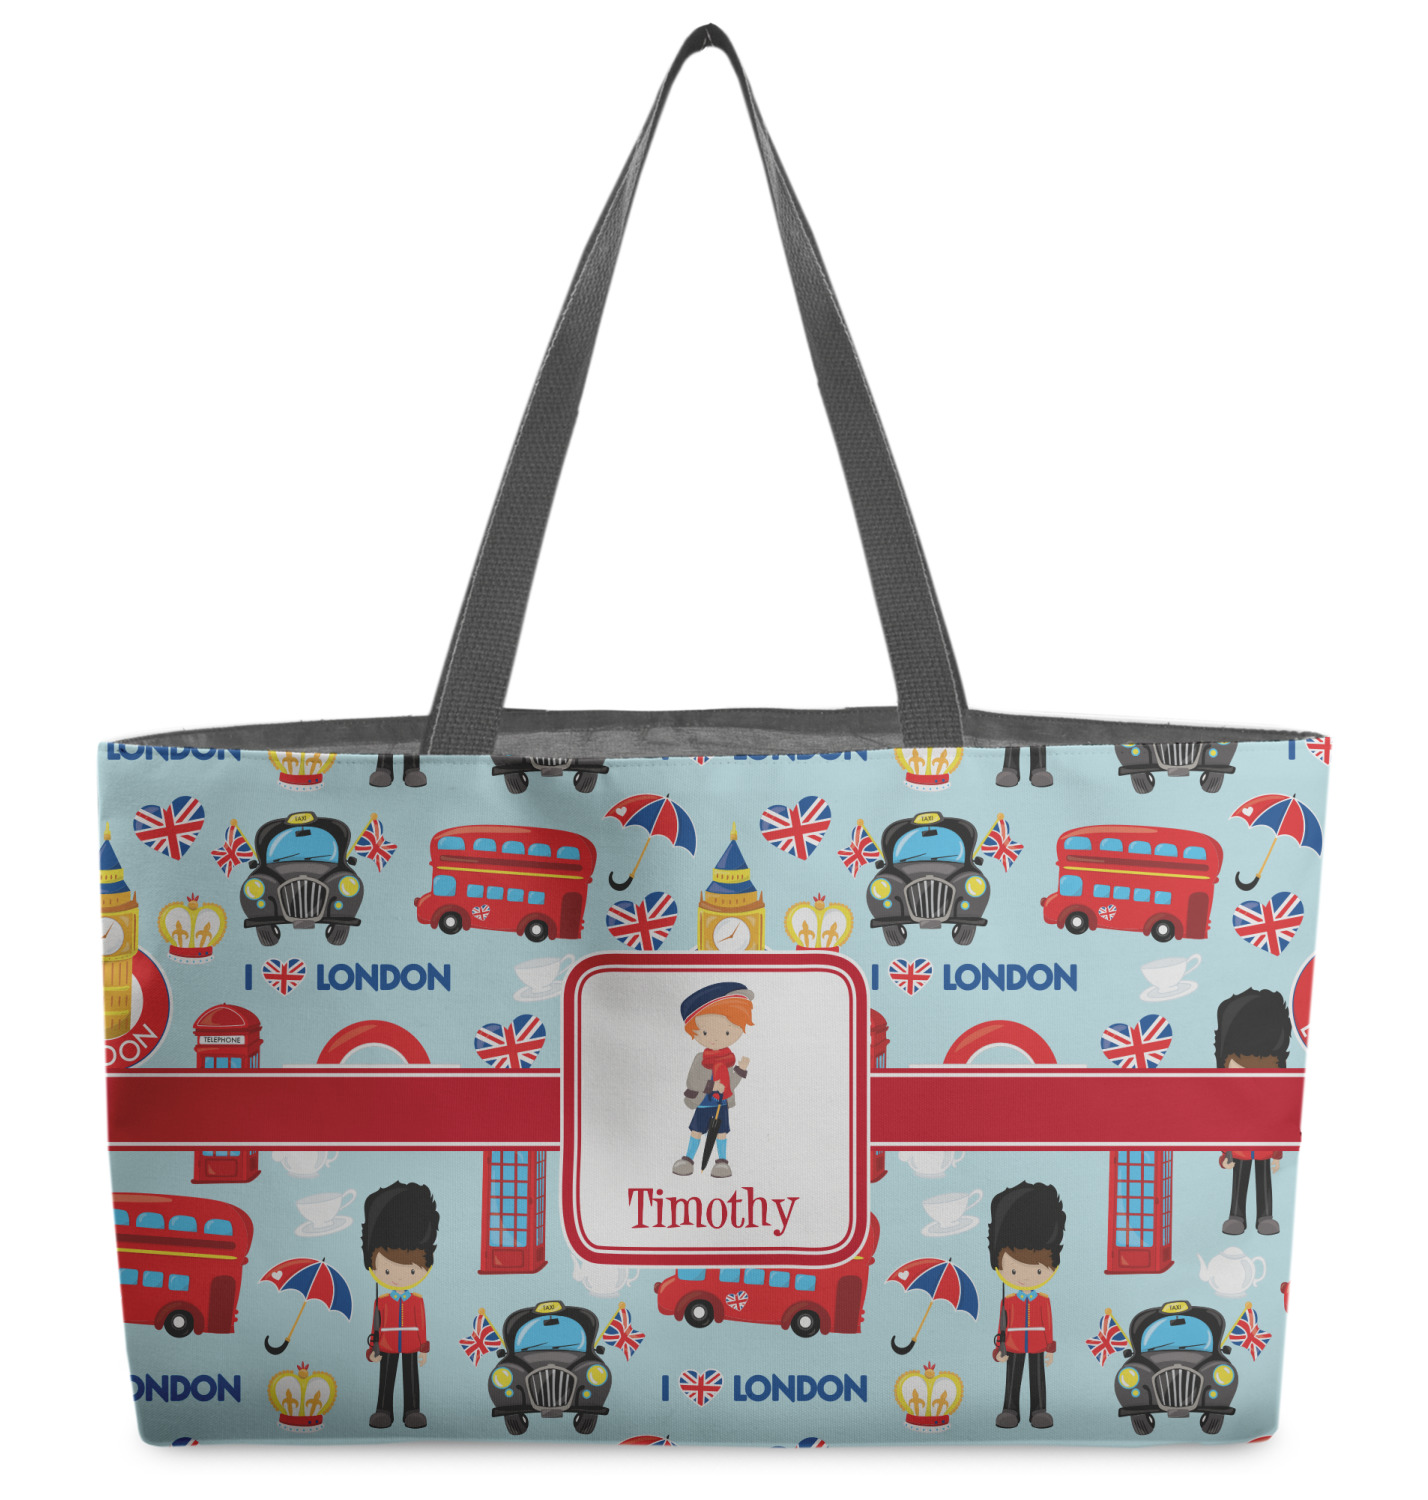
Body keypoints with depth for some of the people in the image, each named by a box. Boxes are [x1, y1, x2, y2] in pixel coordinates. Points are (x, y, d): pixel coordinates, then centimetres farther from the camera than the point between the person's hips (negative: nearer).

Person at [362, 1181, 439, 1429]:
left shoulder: (417, 1302, -4)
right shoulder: (381, 1301, -4)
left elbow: (422, 1325, 0)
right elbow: (376, 1326, 2)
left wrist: (423, 1347, 0)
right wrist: (373, 1348, 1)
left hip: (411, 1346, 0)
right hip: (387, 1346, 1)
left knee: (411, 1377, 3)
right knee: (386, 1377, 6)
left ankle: (412, 1411, 11)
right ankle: (383, 1410, 15)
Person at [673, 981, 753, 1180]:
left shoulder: (729, 1059, -9)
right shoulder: (700, 1060, -18)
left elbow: (730, 1083, -7)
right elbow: (693, 1082, -19)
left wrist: (741, 1069, -16)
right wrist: (712, 1086, -28)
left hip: (722, 1104, 2)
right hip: (703, 1104, -2)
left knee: (721, 1132, 11)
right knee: (697, 1130, 12)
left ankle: (722, 1161, 23)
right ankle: (688, 1159, 26)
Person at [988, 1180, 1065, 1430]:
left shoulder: (1044, 1301, -4)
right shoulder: (1008, 1301, -5)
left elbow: (1048, 1324, 1)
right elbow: (1002, 1326, 0)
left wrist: (1050, 1347, 2)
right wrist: (999, 1348, -1)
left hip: (1038, 1345, 0)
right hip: (1013, 1346, 0)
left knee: (1038, 1377, 4)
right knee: (1013, 1378, 5)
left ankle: (1038, 1410, 13)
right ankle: (1010, 1410, 13)